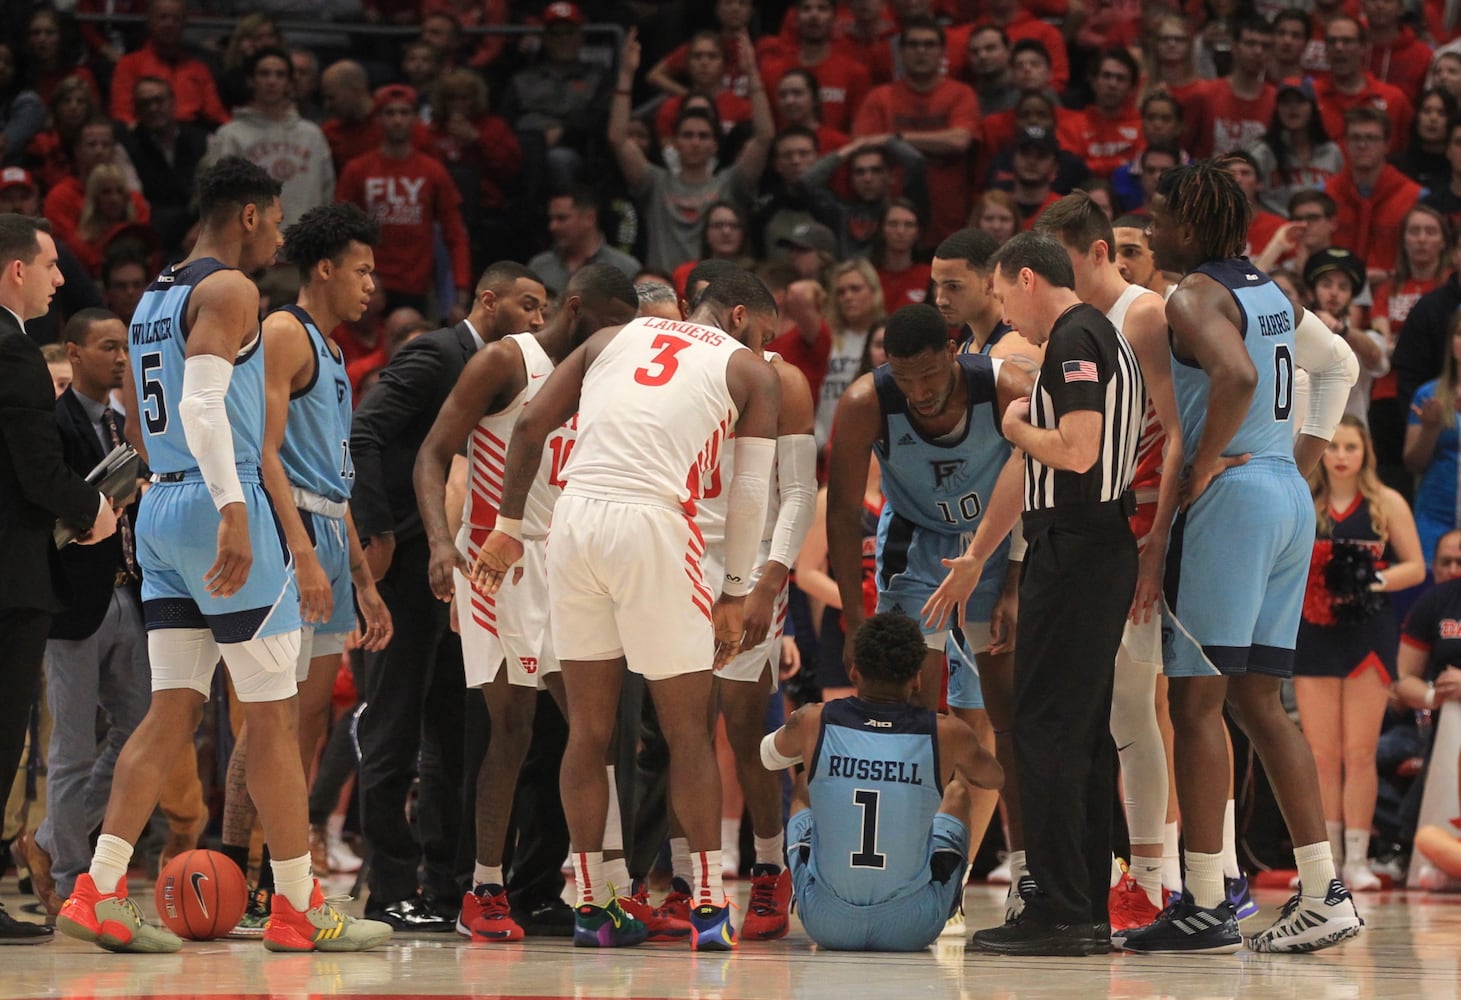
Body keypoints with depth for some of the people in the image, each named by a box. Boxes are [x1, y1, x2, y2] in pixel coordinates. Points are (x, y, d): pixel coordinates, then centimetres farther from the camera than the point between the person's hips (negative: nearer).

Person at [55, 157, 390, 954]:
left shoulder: (152, 299, 18)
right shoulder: (230, 290, -10)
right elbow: (202, 403, -23)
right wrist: (234, 511, -30)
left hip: (161, 506, 9)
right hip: (220, 502, -9)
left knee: (174, 711, 6)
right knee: (273, 716, -1)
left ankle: (99, 891, -5)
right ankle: (300, 909, 3)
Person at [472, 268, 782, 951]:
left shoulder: (614, 337, 23)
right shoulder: (751, 371, 14)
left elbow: (531, 424, 15)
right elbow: (752, 490, 6)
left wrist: (508, 527, 18)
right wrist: (735, 594, 9)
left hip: (574, 518, 4)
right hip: (652, 522, -4)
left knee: (588, 729, 12)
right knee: (687, 729, 7)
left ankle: (591, 905, 15)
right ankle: (708, 906, 5)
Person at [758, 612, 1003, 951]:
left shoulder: (813, 723, -6)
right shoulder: (945, 733, -8)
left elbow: (769, 757, 20)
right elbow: (995, 779, 18)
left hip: (826, 925, 1)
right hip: (913, 929, -1)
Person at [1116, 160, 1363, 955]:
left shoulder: (1195, 297, -11)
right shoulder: (1269, 292, 16)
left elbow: (1238, 376, -28)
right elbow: (1341, 364, 28)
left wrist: (1198, 472, -18)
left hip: (1231, 497, -9)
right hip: (1290, 499, 9)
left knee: (1196, 701, -5)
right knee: (1258, 701, 12)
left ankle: (1203, 906, -6)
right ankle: (1325, 894, 7)